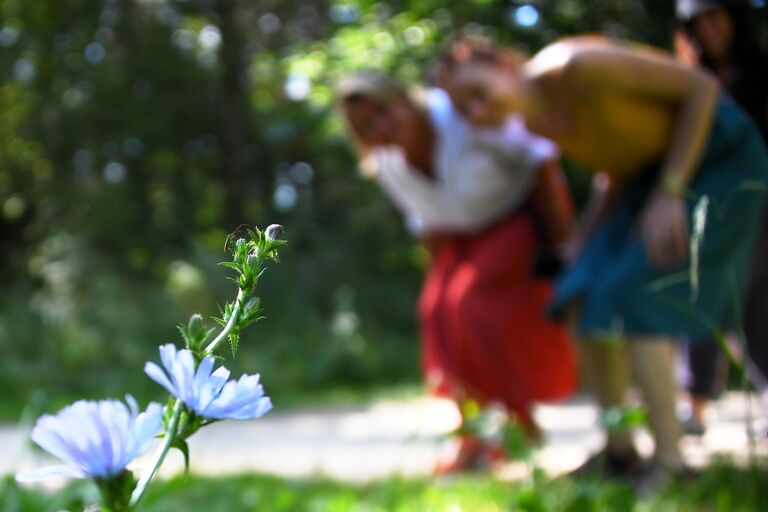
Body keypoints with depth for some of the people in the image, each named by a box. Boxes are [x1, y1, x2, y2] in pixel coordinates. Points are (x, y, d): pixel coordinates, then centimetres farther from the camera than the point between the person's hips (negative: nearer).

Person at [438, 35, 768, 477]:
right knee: (584, 300, -2)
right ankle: (620, 452, 6)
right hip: (652, 169, 8)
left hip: (720, 158, -8)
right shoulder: (535, 119, -4)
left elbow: (702, 85, -23)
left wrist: (669, 193, -25)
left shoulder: (579, 65, -30)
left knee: (632, 295, -20)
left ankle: (671, 461, -18)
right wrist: (582, 241, 0)